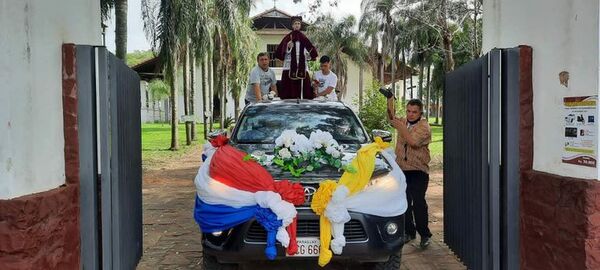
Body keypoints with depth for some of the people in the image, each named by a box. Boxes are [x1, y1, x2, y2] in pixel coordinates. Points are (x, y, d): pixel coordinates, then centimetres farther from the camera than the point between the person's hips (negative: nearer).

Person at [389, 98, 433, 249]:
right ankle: (409, 232, 22)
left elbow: (413, 142, -22)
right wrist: (390, 100, -8)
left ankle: (425, 234, 2)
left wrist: (401, 128, -23)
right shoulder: (403, 122, 13)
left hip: (418, 171, -6)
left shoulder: (424, 127, -9)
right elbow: (392, 118, 1)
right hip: (402, 169, 6)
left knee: (418, 203, -10)